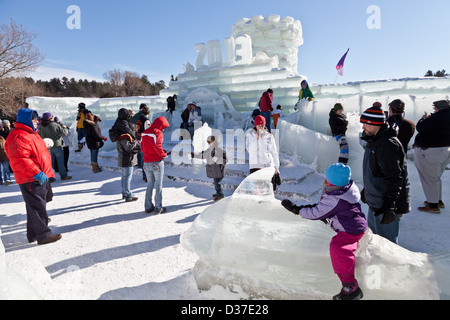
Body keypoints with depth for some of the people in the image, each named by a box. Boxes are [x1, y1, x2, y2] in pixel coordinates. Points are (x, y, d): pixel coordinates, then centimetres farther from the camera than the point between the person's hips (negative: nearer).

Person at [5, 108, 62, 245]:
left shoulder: (30, 133, 17)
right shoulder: (19, 137, -18)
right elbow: (19, 160, -27)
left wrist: (47, 172, 25)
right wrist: (36, 173, -29)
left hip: (39, 178, 11)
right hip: (30, 181, -11)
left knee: (34, 207, 17)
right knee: (38, 207, -5)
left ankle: (33, 234, 28)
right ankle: (43, 235, 2)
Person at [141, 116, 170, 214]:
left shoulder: (144, 133, 10)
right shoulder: (158, 133, -12)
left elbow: (142, 147, 12)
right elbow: (157, 147, -22)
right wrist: (163, 154, -6)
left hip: (146, 162, 6)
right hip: (157, 162, -6)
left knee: (150, 184, 17)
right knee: (158, 184, 4)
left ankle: (148, 207, 20)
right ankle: (158, 208, 9)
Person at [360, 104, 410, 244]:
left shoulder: (388, 144, -23)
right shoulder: (373, 140, 9)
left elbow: (394, 178, -26)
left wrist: (389, 206, -26)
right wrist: (366, 190, 25)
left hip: (386, 204, -10)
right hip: (375, 201, 10)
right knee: (374, 236, 24)